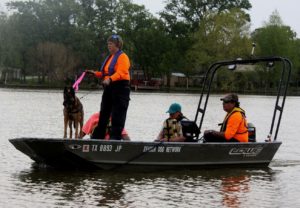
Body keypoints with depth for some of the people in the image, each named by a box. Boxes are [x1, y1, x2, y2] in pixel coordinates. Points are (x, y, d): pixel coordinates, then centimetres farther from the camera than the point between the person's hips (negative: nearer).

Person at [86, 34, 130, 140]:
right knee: (104, 113, 10)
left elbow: (121, 73, -22)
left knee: (118, 115, -5)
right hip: (109, 88, 9)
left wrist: (110, 79, -36)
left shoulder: (122, 57, -8)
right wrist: (95, 73, 9)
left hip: (120, 88, -9)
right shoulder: (110, 57, 19)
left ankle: (115, 137, -2)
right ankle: (97, 137, 14)